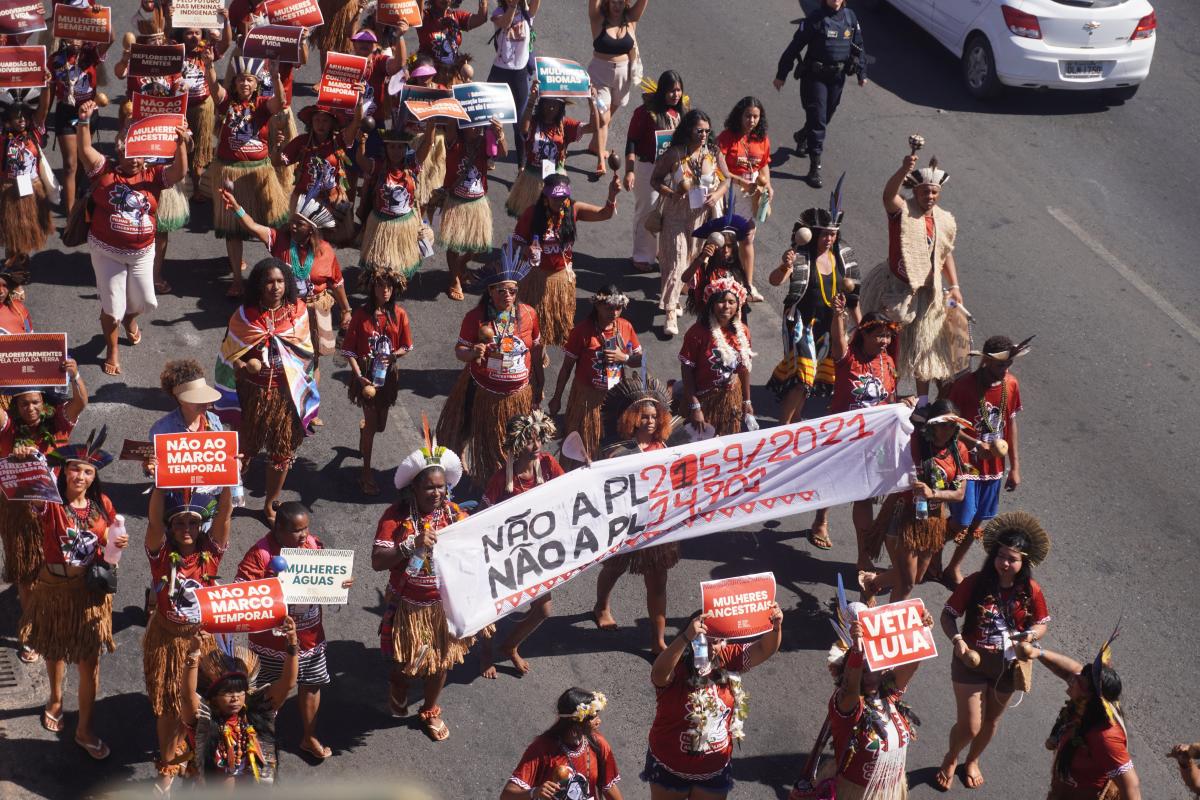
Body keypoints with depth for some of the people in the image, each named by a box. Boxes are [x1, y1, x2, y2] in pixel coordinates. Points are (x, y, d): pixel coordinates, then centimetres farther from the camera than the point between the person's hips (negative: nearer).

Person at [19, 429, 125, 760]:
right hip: (55, 588, -1)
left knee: (90, 661, 3)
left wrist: (119, 544, -14)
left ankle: (84, 730, 16)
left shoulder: (102, 504, -5)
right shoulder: (51, 503, -15)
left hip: (91, 591, 1)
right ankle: (56, 699, 50)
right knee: (55, 651, 20)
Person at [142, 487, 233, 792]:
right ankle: (168, 766, 28)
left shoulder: (210, 553, -9)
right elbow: (154, 518, -28)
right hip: (165, 639, -1)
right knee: (167, 706, 9)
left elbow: (224, 513, -21)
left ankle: (183, 753, 40)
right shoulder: (162, 555, -12)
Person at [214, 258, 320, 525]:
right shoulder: (245, 316, -8)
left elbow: (305, 352, 6)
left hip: (286, 393, 2)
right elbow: (229, 356, -4)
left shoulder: (298, 311, -5)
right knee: (243, 448, 11)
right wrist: (245, 366, -22)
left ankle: (270, 505, 29)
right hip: (252, 393, -1)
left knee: (283, 450, 11)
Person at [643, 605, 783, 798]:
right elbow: (659, 673, -48)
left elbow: (764, 649, -14)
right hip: (670, 767, -4)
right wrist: (686, 637, -62)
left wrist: (776, 627, -36)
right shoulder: (675, 668, -26)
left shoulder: (728, 659, -11)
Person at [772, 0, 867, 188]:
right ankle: (815, 167, -6)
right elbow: (795, 46, -9)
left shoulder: (850, 18, 2)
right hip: (815, 76, -5)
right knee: (817, 120, -8)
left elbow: (858, 46, 13)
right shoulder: (815, 19, -13)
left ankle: (802, 137, 49)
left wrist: (862, 73, 15)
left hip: (838, 76, 5)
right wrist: (781, 74, -7)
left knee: (826, 116, 18)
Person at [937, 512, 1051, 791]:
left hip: (1007, 664, 3)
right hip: (972, 660, -3)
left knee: (991, 721, 22)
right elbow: (948, 614, -11)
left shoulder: (1030, 591, -12)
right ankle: (951, 759, 32)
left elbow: (1042, 624, 1)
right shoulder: (975, 583, -19)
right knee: (970, 726, -3)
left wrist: (1030, 636, -20)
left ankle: (972, 761, 52)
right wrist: (957, 640, -28)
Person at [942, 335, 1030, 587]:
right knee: (961, 522, -3)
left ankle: (954, 567, 32)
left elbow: (1011, 424, 6)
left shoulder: (1011, 384, -3)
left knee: (977, 520, 14)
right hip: (966, 464, -5)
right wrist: (976, 445, -28)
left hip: (994, 466, 5)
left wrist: (1015, 467, 7)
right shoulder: (964, 386, -19)